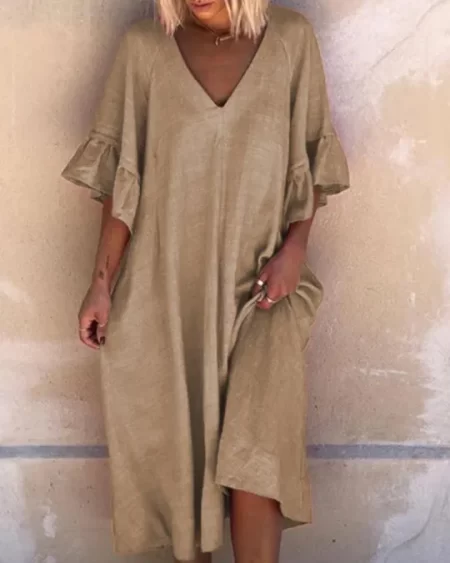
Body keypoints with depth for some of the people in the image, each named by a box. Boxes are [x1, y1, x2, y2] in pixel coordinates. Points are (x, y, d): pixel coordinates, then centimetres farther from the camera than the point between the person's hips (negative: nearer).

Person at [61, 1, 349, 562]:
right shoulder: (142, 46, -3)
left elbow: (311, 159, 4)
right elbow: (120, 175, 0)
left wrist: (295, 247, -10)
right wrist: (102, 281, -2)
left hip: (256, 284, 0)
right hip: (165, 282, 1)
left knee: (253, 449, -9)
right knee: (177, 438, 11)